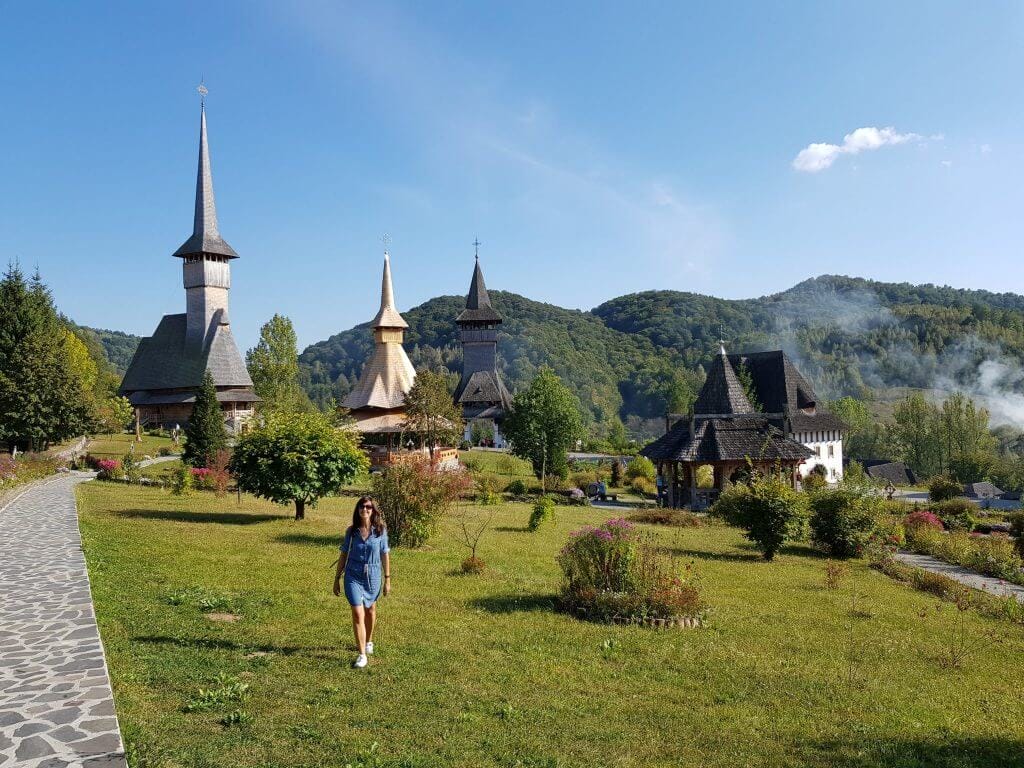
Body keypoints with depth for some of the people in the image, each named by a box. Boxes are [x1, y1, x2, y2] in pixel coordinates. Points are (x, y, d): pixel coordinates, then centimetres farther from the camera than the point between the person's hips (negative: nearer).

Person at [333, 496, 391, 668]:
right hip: (353, 576, -1)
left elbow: (385, 555, 0)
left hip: (373, 576, 1)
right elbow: (343, 555, 3)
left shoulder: (381, 531, -6)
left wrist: (387, 580, 2)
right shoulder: (351, 531, -4)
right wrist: (337, 579, 6)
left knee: (370, 610, 19)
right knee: (357, 613, -9)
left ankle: (369, 642, 42)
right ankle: (362, 655, -3)